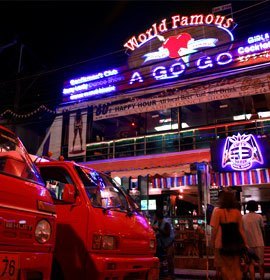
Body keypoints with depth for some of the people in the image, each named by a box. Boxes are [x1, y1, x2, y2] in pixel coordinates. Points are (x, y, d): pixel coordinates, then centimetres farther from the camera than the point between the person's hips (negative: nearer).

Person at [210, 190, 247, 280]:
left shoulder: (218, 211, -7)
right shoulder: (237, 212, 4)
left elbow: (214, 229, -9)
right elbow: (241, 229, 5)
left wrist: (213, 242, 0)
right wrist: (245, 243, 10)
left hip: (222, 243, -4)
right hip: (236, 243, 4)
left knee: (225, 268, 6)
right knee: (236, 268, 14)